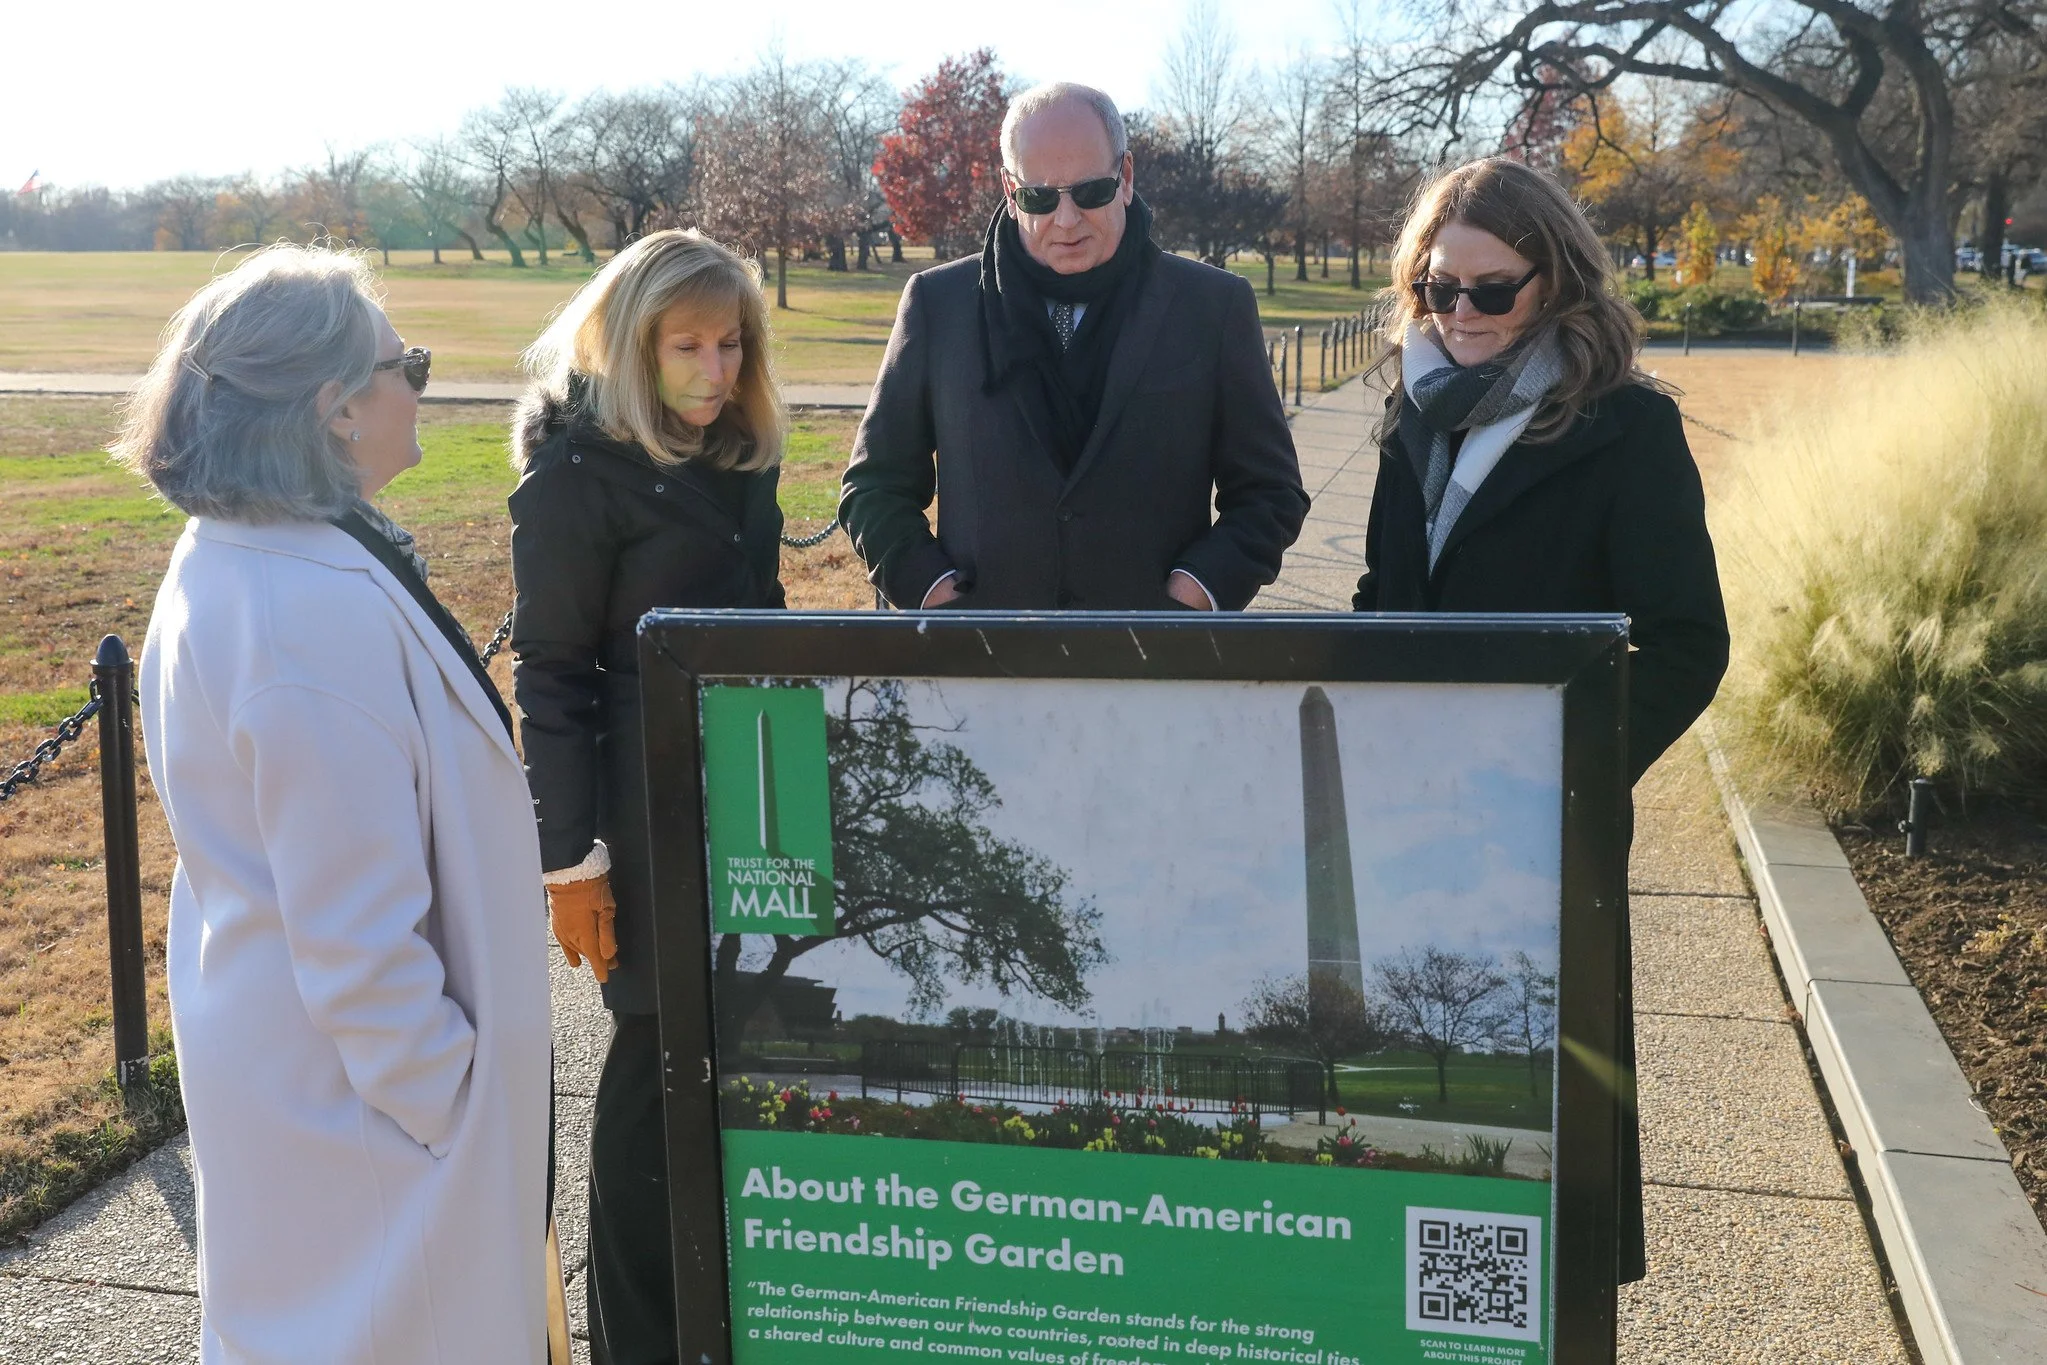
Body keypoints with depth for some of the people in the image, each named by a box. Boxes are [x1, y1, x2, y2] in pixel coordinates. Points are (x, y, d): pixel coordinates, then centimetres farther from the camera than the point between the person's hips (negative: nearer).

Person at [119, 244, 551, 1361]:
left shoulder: (225, 559, 2)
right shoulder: (325, 617, -31)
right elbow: (359, 935, -28)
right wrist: (441, 1101, -16)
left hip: (264, 1047, 10)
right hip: (355, 1101, -10)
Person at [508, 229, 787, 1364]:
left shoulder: (738, 449, 9)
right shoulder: (576, 473, -12)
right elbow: (551, 675, -12)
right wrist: (571, 861, -14)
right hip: (650, 807, -6)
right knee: (657, 1058, 3)